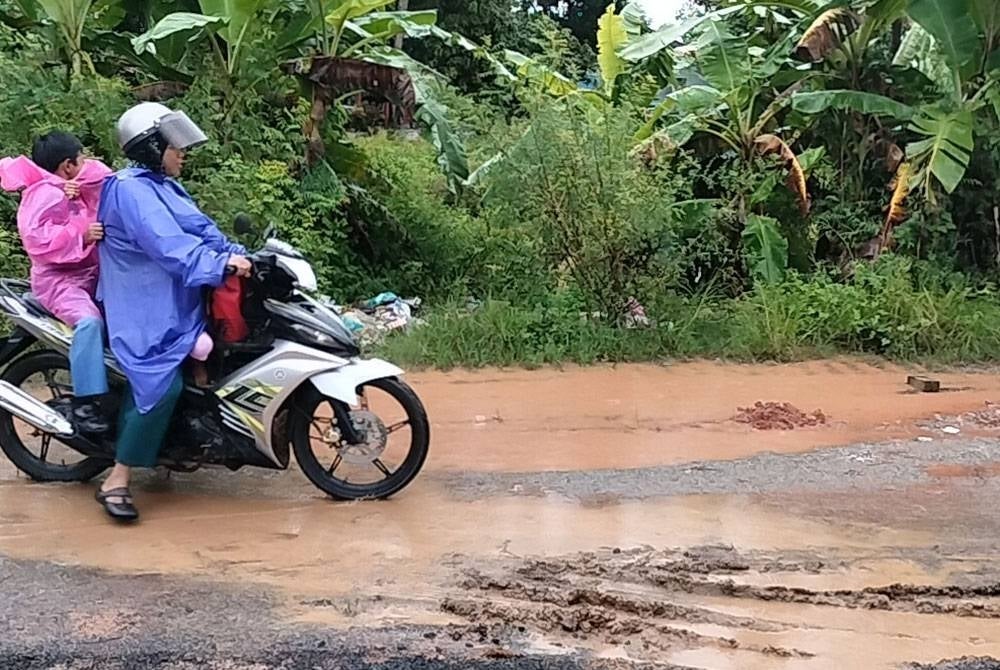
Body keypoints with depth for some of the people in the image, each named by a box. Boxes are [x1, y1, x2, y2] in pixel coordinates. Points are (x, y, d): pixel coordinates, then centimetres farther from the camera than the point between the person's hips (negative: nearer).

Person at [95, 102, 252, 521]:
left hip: (173, 300, 11)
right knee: (161, 387, -20)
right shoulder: (131, 191, -16)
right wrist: (222, 265, -31)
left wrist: (239, 256, -4)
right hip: (145, 309, -11)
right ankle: (115, 483, -14)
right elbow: (168, 246, -27)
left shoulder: (164, 186, 17)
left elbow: (201, 228, 10)